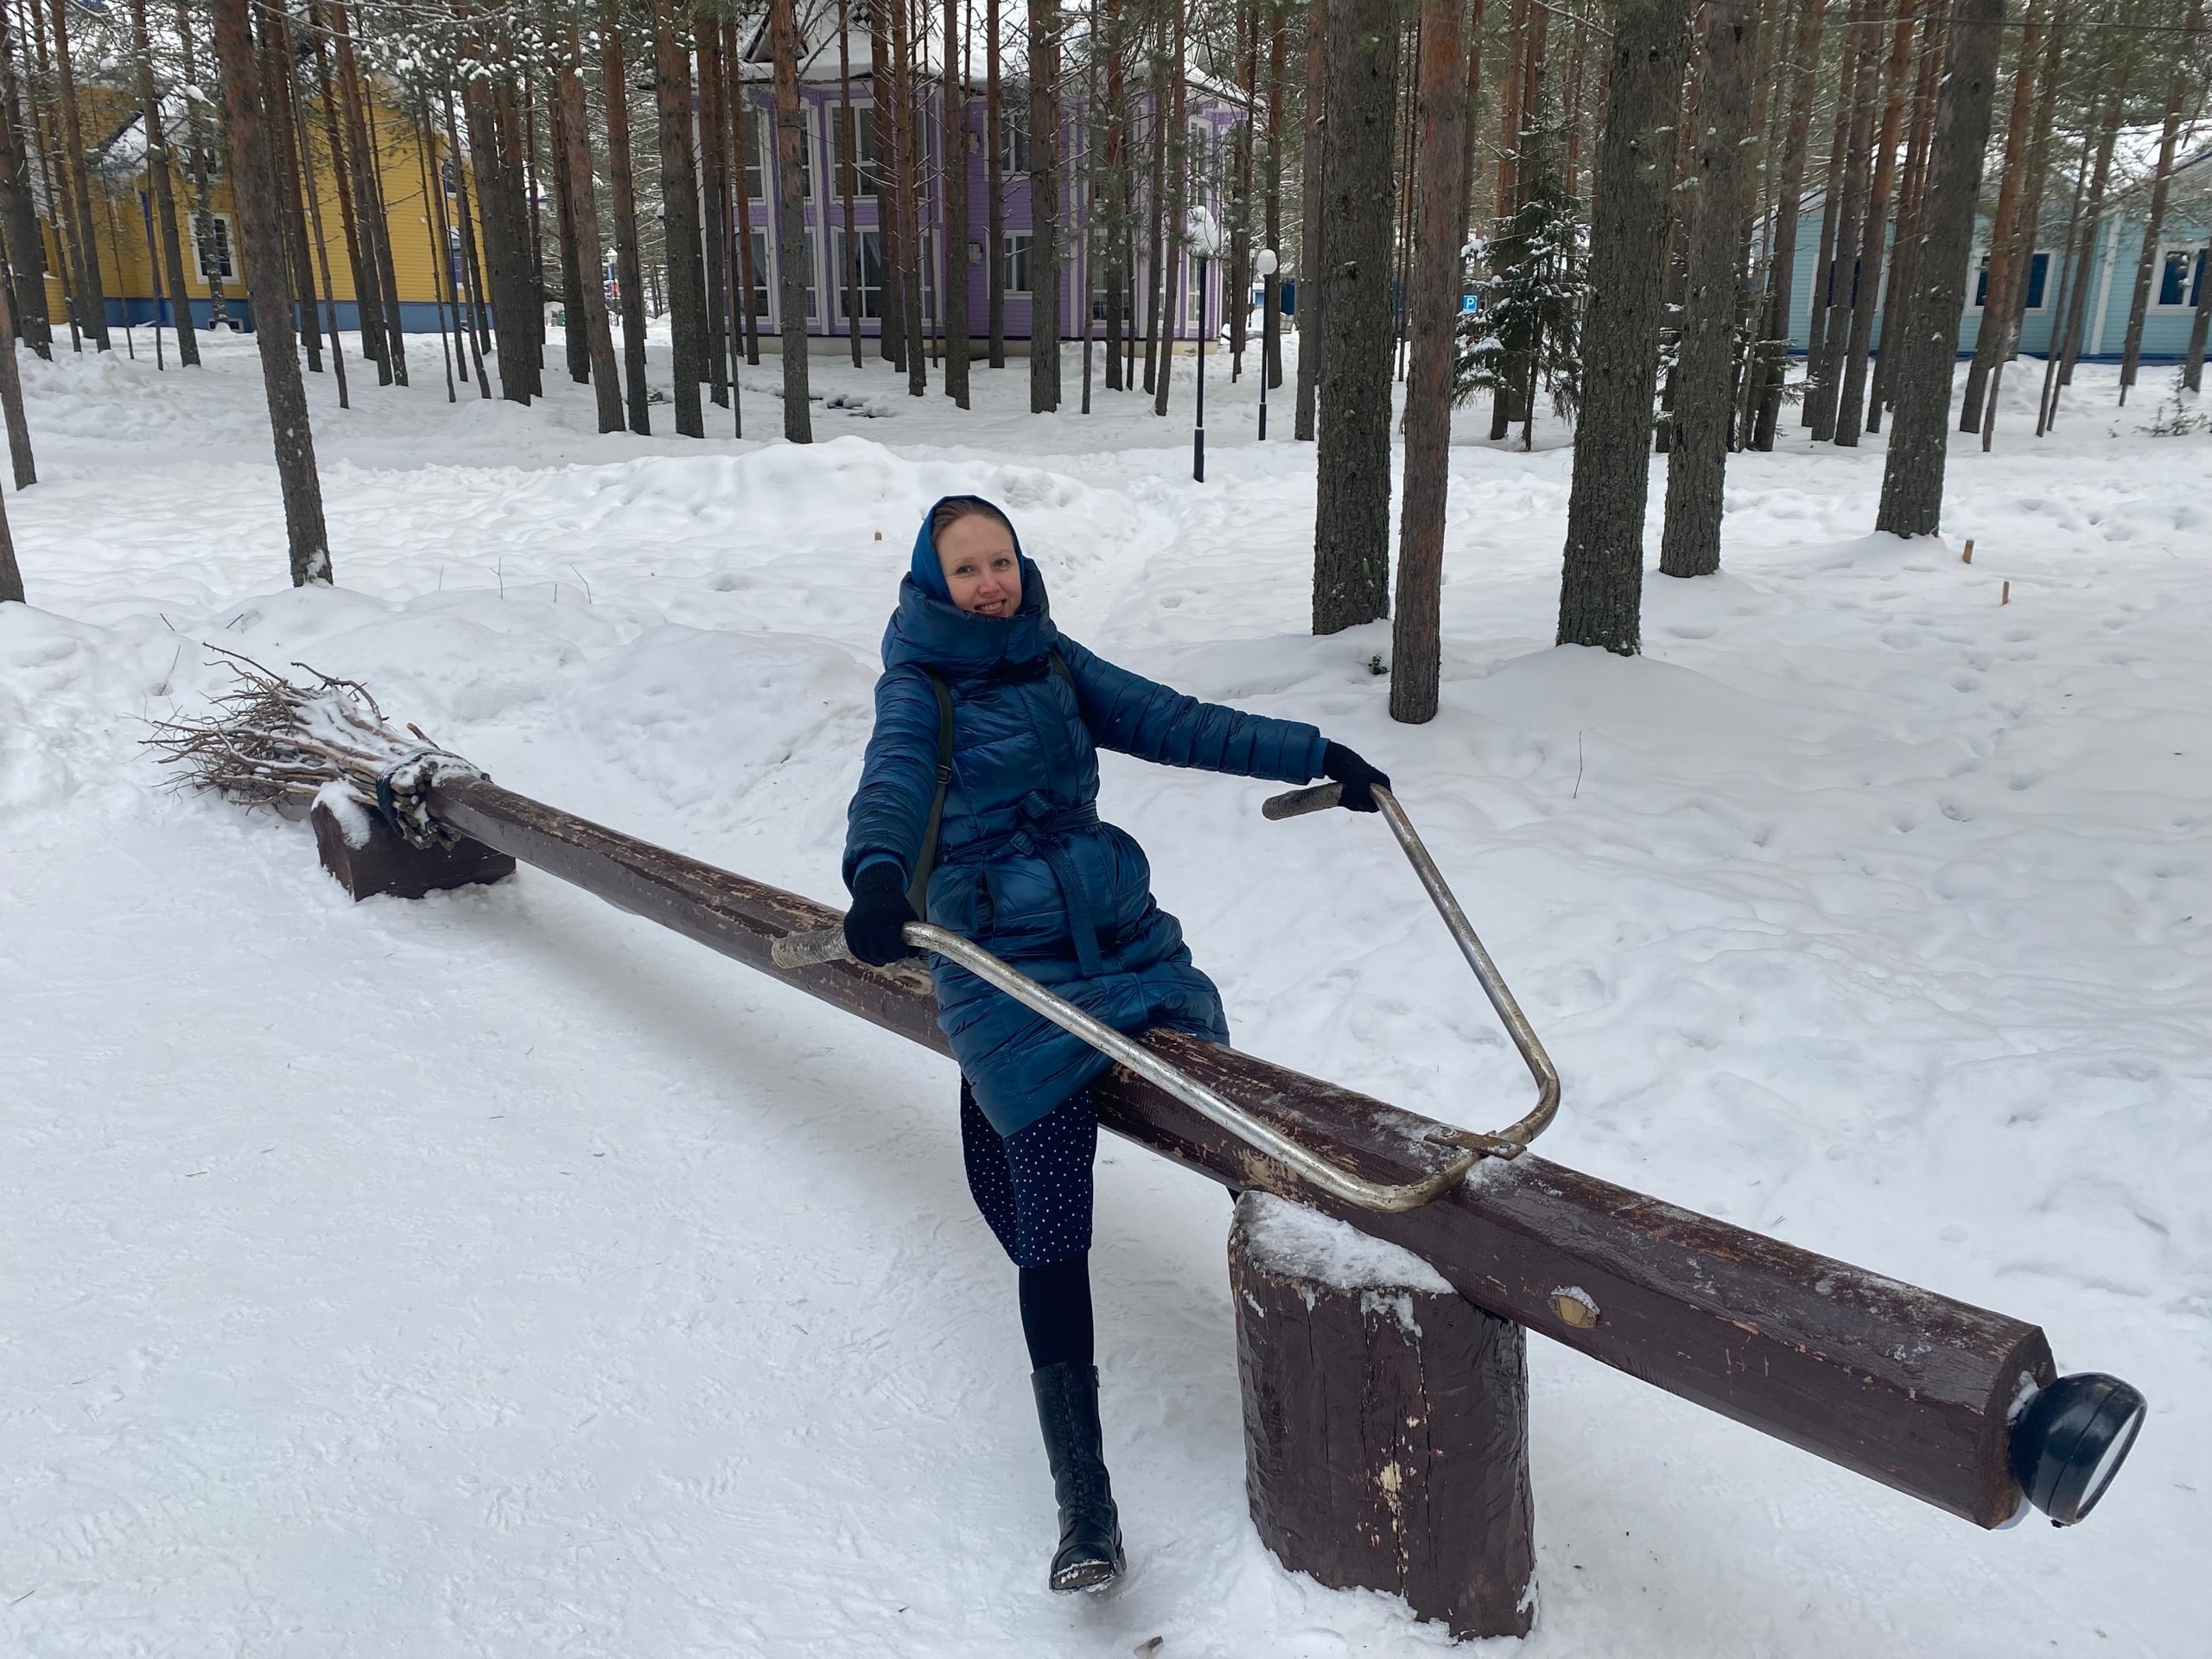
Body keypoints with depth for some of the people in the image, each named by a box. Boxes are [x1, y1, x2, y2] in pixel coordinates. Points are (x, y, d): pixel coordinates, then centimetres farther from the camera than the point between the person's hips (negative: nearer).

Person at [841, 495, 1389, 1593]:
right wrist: (879, 875, -46)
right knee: (1048, 1230, -12)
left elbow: (1172, 723, 14)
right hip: (1005, 964, -6)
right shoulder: (917, 685, -4)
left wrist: (1311, 754, 11)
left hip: (1122, 934, 6)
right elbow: (893, 776, -24)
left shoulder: (1053, 663, 12)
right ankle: (1083, 1501, -8)